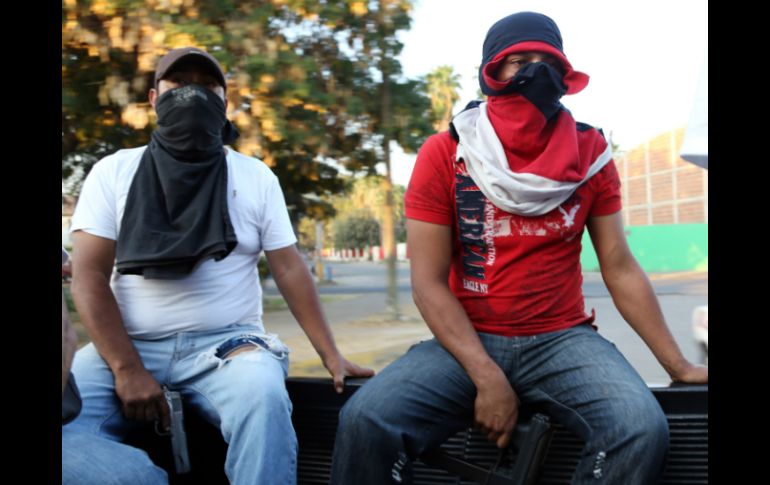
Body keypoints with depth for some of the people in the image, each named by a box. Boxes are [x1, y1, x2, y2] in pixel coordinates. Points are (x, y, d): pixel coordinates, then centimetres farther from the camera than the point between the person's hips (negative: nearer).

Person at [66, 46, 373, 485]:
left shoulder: (256, 177, 9)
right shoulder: (114, 172, 7)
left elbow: (290, 270, 5)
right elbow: (89, 277, -1)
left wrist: (332, 355, -6)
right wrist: (127, 368, -14)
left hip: (226, 342, 0)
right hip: (130, 345, 1)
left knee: (264, 399, -33)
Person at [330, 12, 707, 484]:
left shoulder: (590, 153, 1)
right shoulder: (444, 155, -5)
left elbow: (620, 269, 5)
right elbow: (429, 282, -8)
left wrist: (677, 364, -1)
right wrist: (487, 377, -18)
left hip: (561, 339, 2)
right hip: (468, 341, -1)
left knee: (642, 429, -27)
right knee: (366, 420, -26)